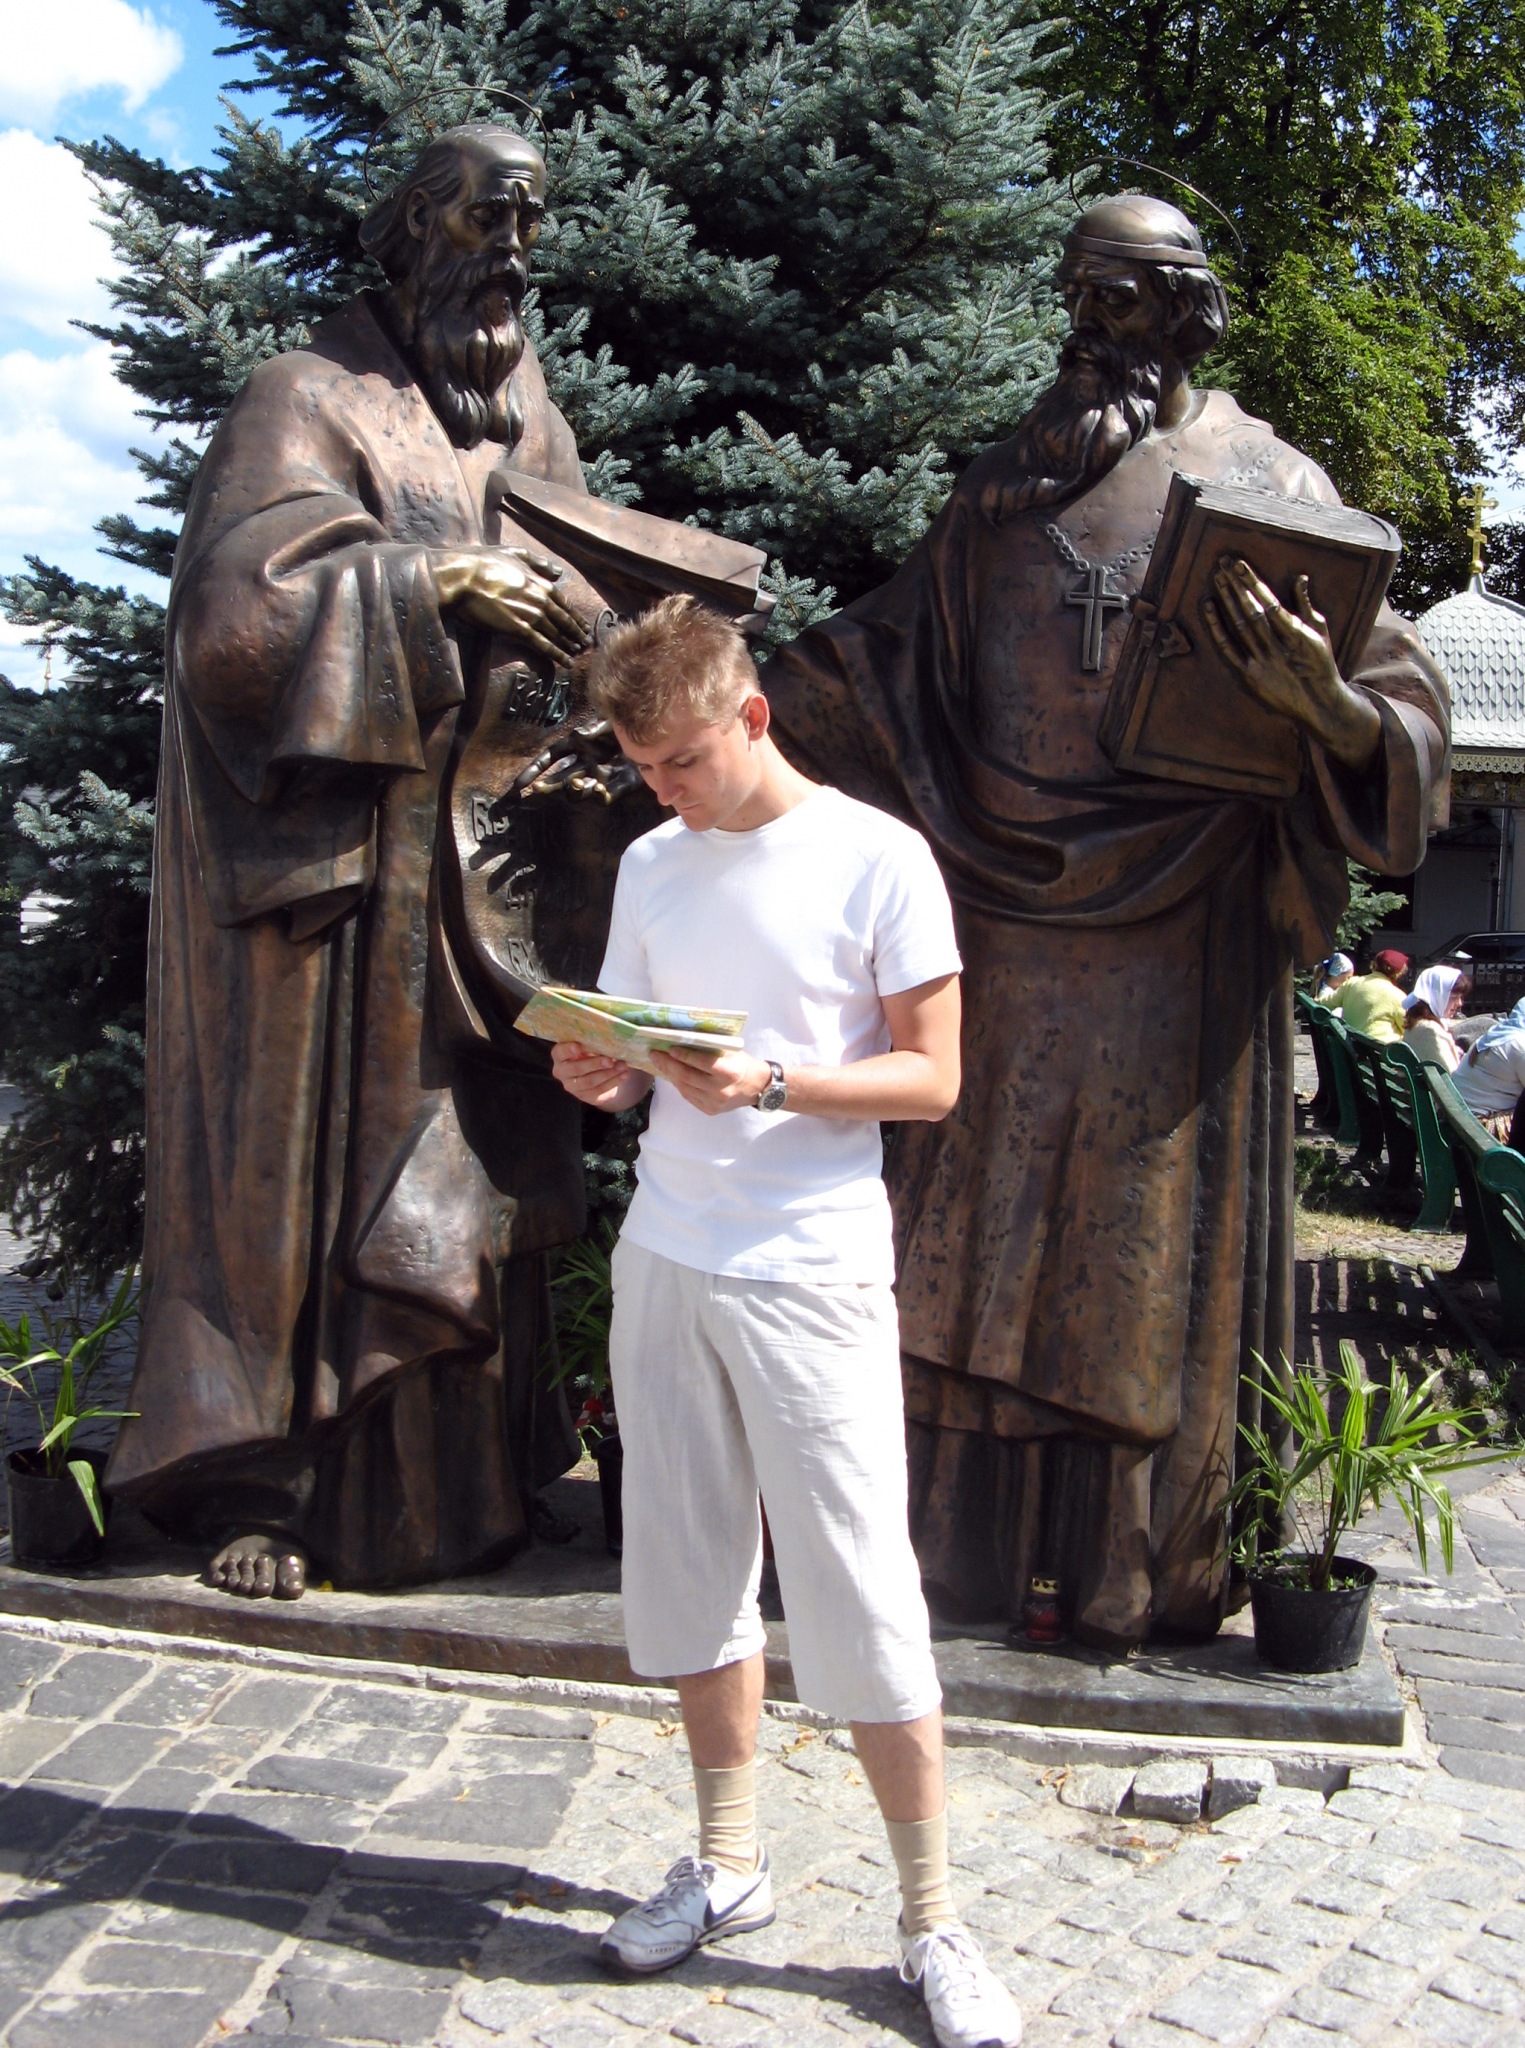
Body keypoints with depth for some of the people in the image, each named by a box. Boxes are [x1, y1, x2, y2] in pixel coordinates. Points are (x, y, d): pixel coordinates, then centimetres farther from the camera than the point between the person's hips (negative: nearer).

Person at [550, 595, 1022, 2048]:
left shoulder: (876, 858, -6)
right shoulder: (653, 866, 12)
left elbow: (932, 1077, -7)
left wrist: (769, 1080, -21)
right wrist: (599, 1074, -7)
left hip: (808, 1271, -5)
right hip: (664, 1259, 6)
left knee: (861, 1604, -3)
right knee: (692, 1575, 12)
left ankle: (930, 1926, 10)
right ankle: (728, 1868, 28)